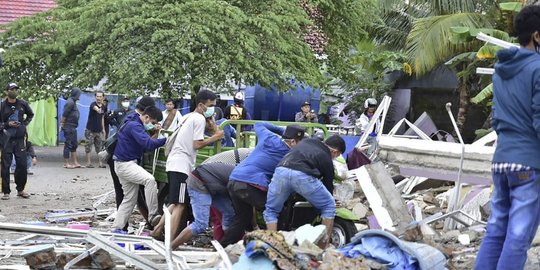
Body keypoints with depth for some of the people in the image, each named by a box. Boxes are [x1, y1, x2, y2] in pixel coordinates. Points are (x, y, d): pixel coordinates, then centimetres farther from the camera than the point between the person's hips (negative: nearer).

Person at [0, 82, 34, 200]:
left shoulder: (22, 104, 4)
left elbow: (31, 115, 22)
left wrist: (24, 123, 8)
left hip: (20, 138, 3)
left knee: (22, 165, 4)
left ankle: (20, 190, 19)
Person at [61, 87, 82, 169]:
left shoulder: (73, 102, 16)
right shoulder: (70, 102, -16)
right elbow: (64, 114, -18)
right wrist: (62, 124, -13)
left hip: (73, 127, 10)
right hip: (69, 127, -10)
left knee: (74, 144, 13)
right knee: (68, 145, -4)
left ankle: (75, 162, 18)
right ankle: (66, 163, 1)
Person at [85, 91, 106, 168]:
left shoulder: (104, 107, 6)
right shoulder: (93, 104, -12)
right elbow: (95, 108, -38)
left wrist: (103, 129, 13)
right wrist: (97, 109, -62)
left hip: (99, 130, 5)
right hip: (90, 130, -5)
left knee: (99, 147, 6)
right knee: (88, 146, -1)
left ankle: (100, 162, 10)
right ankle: (88, 162, 4)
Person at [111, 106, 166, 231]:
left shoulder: (136, 125, 17)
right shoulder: (134, 126, -17)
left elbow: (144, 146, 16)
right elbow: (148, 144, -29)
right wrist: (165, 140, -26)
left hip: (129, 164, 11)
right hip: (125, 164, -11)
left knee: (130, 199, 13)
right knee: (149, 179, -29)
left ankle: (116, 228, 17)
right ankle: (153, 216, -30)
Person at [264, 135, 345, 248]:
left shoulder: (306, 141, 35)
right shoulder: (327, 160, 25)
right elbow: (328, 186, 31)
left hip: (281, 170, 3)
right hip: (302, 174, -3)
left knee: (271, 211, 23)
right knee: (329, 206, 19)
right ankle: (322, 248, 19)